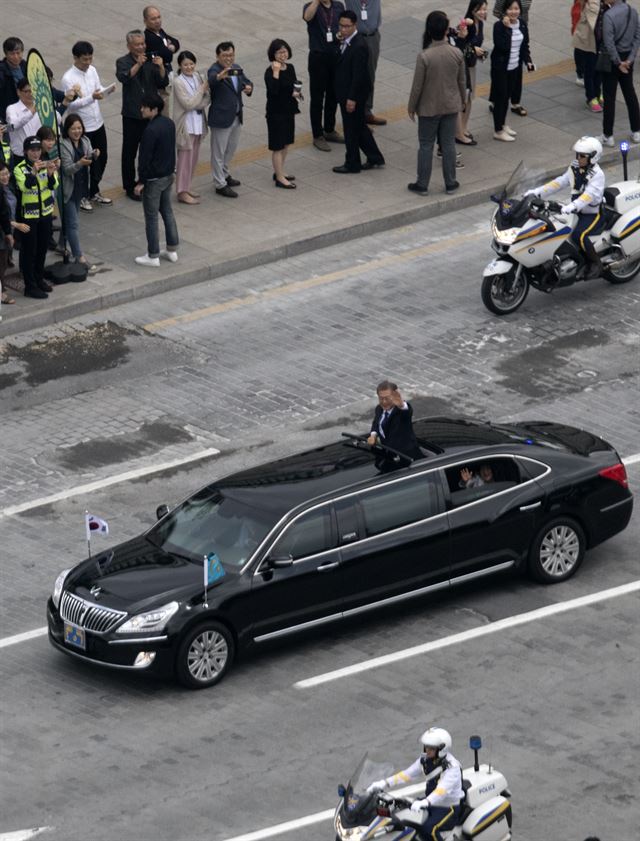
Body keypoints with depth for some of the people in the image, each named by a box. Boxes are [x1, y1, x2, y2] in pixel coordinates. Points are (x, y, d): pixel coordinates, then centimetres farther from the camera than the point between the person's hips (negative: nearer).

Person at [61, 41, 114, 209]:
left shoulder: (92, 70, 1)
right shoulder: (68, 79, -21)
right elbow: (71, 104, -24)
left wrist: (107, 90, -11)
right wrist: (92, 98, -34)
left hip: (98, 124, 7)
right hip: (82, 128, -7)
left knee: (101, 158, 17)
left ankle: (94, 192, 36)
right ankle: (82, 197, 23)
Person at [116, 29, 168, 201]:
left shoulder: (151, 61, 5)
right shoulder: (123, 62, -7)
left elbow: (163, 84, 0)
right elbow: (124, 77, -27)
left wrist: (161, 68, -17)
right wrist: (138, 65, -38)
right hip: (132, 115, -4)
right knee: (130, 152, 5)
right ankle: (130, 187, 14)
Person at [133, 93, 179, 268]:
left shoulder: (151, 130, -26)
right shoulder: (169, 124, 1)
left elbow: (145, 158, -21)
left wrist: (141, 181, -14)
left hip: (154, 179, -9)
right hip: (168, 175, 9)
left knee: (151, 217, 2)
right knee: (167, 211, 19)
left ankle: (153, 256, 10)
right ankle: (172, 250, 27)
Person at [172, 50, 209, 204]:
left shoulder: (197, 76, 3)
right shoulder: (178, 82, -17)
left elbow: (207, 98, 3)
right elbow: (188, 104, -21)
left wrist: (199, 103, -18)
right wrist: (202, 89, -17)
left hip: (198, 122, 7)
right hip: (185, 124, -7)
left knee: (194, 157, 15)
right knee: (185, 157, 0)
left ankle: (187, 186, 29)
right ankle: (182, 192, 7)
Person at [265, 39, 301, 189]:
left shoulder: (290, 68, 3)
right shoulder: (270, 71, -18)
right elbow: (273, 90, -32)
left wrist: (296, 92, -5)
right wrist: (276, 72, -36)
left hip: (288, 110, 8)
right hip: (276, 112, -8)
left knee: (286, 143, 17)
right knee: (278, 145, 1)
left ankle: (279, 172, 32)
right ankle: (280, 178, 9)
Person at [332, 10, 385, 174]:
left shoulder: (358, 46, -26)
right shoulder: (346, 41, 2)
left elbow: (358, 75, -24)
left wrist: (352, 98, -21)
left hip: (354, 94, -9)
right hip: (346, 92, 9)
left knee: (351, 129, 7)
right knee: (359, 126, 20)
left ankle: (352, 164, 22)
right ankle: (374, 157, 32)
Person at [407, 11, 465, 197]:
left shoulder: (424, 57, -23)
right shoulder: (457, 54, -12)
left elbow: (417, 86, -15)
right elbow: (462, 81, 1)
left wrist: (411, 107, 0)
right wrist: (462, 101, 18)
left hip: (429, 108, -3)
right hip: (451, 106, 3)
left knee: (426, 145, 10)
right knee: (448, 144, 15)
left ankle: (422, 185, 18)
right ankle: (450, 183, 24)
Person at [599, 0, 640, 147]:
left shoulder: (609, 15, -23)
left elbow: (609, 43, -22)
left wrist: (618, 62, -11)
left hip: (612, 59, -6)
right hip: (627, 59, 6)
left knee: (609, 97, 3)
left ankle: (608, 135, 9)